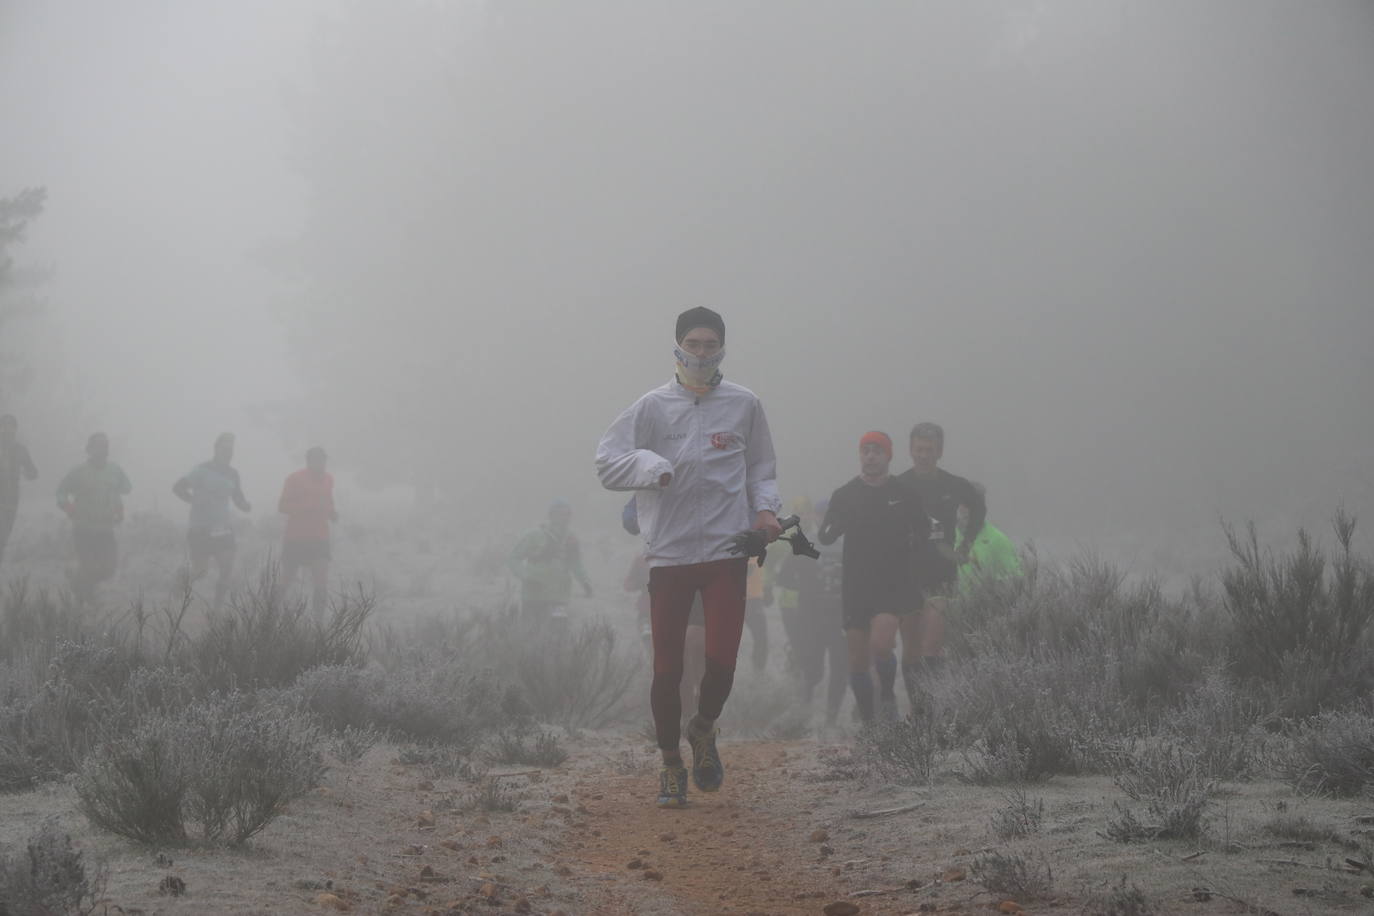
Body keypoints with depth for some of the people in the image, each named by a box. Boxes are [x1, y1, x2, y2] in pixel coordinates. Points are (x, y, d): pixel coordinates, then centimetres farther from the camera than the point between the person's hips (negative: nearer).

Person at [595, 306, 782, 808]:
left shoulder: (744, 405, 8)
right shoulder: (653, 407, 3)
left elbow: (761, 469, 18)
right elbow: (607, 462, -2)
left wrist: (765, 509, 1)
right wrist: (652, 465, -18)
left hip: (727, 550, 1)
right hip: (668, 553, -1)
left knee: (721, 661, -8)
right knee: (667, 667, 0)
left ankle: (703, 729, 24)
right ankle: (671, 764, 17)